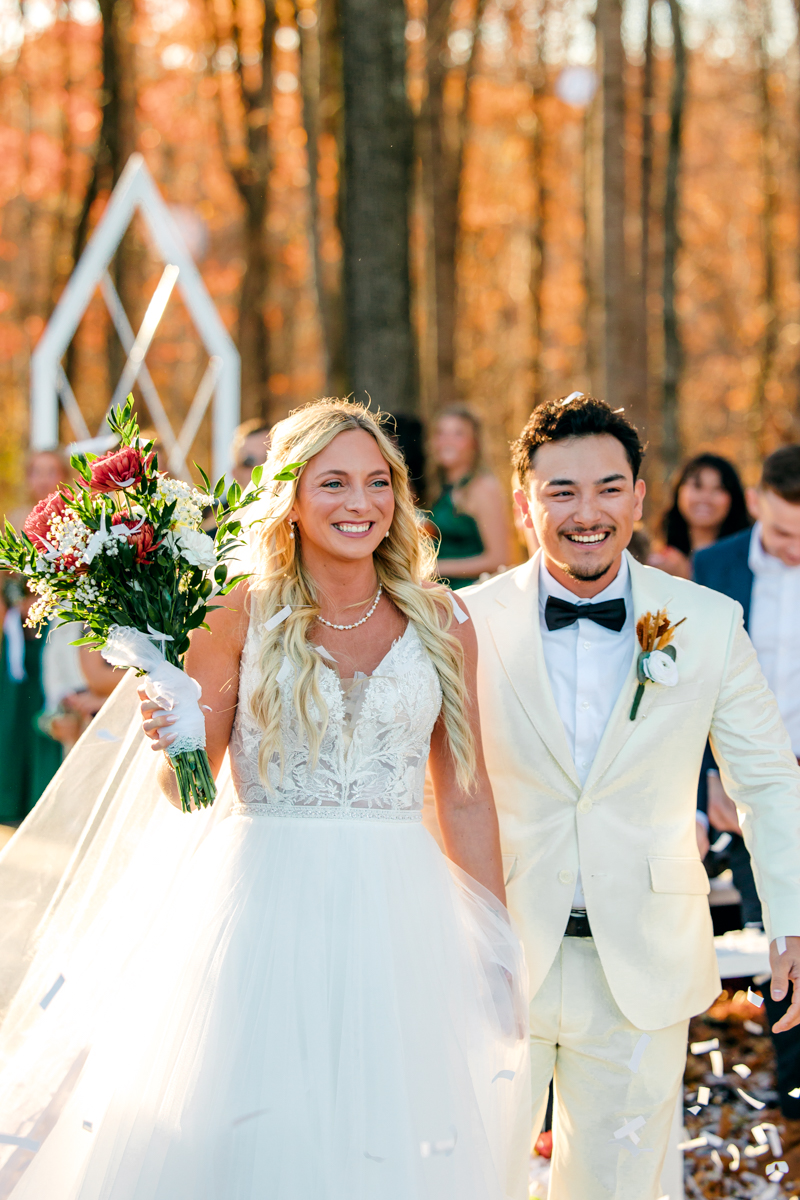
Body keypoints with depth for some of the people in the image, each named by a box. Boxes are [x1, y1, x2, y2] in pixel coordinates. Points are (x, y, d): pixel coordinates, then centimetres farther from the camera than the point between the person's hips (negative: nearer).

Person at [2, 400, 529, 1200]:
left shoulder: (440, 625, 6)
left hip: (397, 916, 2)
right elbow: (186, 788, 3)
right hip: (265, 910, -2)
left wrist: (497, 941, 9)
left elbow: (465, 800, 11)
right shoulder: (241, 616, 0)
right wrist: (171, 740, -19)